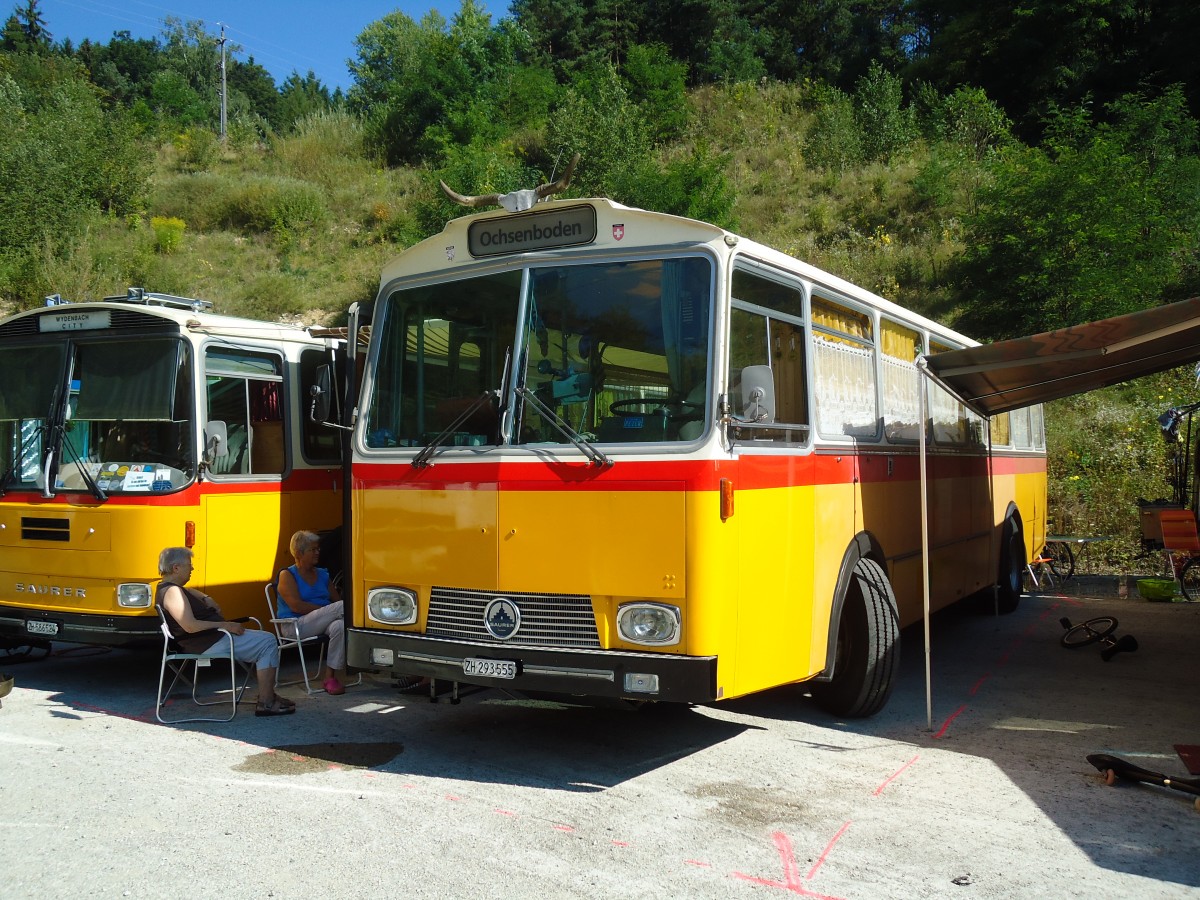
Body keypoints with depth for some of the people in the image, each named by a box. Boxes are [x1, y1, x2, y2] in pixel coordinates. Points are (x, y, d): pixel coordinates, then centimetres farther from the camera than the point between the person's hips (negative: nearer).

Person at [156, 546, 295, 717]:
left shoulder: (169, 588, 14)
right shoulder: (172, 591, -19)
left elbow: (190, 592, 37)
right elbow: (190, 626, -29)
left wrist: (206, 598, 14)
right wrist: (226, 625, -23)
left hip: (213, 637, 12)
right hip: (209, 644, -12)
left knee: (264, 641, 22)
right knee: (268, 642, -14)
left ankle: (268, 694, 20)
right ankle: (265, 703, -15)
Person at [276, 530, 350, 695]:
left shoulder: (323, 575, 20)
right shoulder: (287, 575, 2)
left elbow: (336, 599, 18)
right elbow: (296, 606, -12)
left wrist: (329, 613, -7)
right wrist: (328, 611, -15)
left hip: (323, 623, 5)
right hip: (297, 625, -5)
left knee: (339, 626, -34)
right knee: (342, 606, -30)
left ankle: (330, 676, -30)